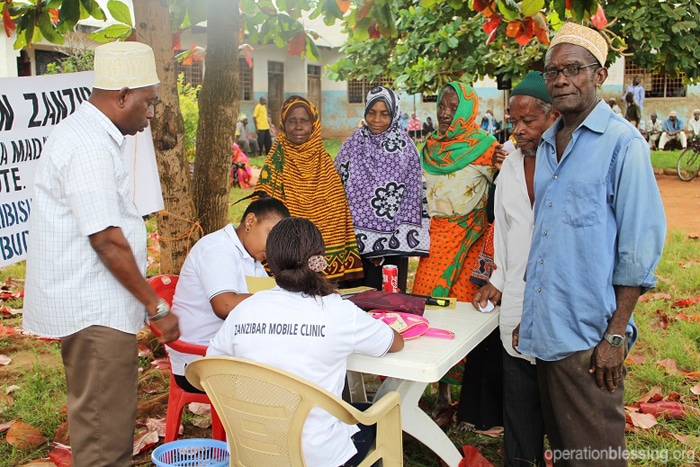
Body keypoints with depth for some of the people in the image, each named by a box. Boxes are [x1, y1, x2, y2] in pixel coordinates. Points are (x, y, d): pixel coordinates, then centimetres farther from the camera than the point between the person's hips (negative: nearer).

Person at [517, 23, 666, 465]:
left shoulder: (623, 143, -8)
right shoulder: (547, 145, 12)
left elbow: (640, 246, -11)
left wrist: (616, 335, -13)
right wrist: (529, 315, 14)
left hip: (589, 335, -6)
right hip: (544, 328, 6)